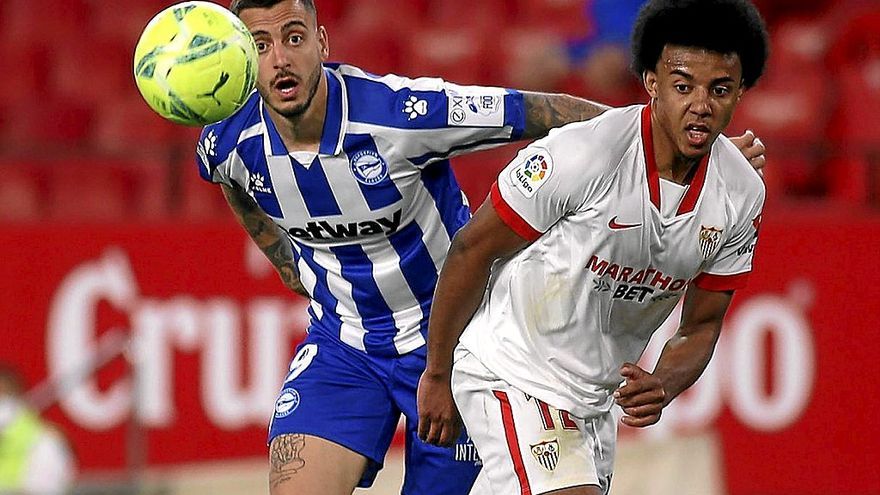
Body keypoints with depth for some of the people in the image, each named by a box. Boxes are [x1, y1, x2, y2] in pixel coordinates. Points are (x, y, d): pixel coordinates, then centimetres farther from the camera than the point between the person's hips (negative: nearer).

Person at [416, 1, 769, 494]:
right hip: (511, 373, -7)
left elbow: (701, 325, 5)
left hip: (599, 393, 7)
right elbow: (473, 249, -13)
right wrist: (438, 374, -5)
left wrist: (662, 387, -17)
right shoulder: (581, 154, -24)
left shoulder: (743, 194, -6)